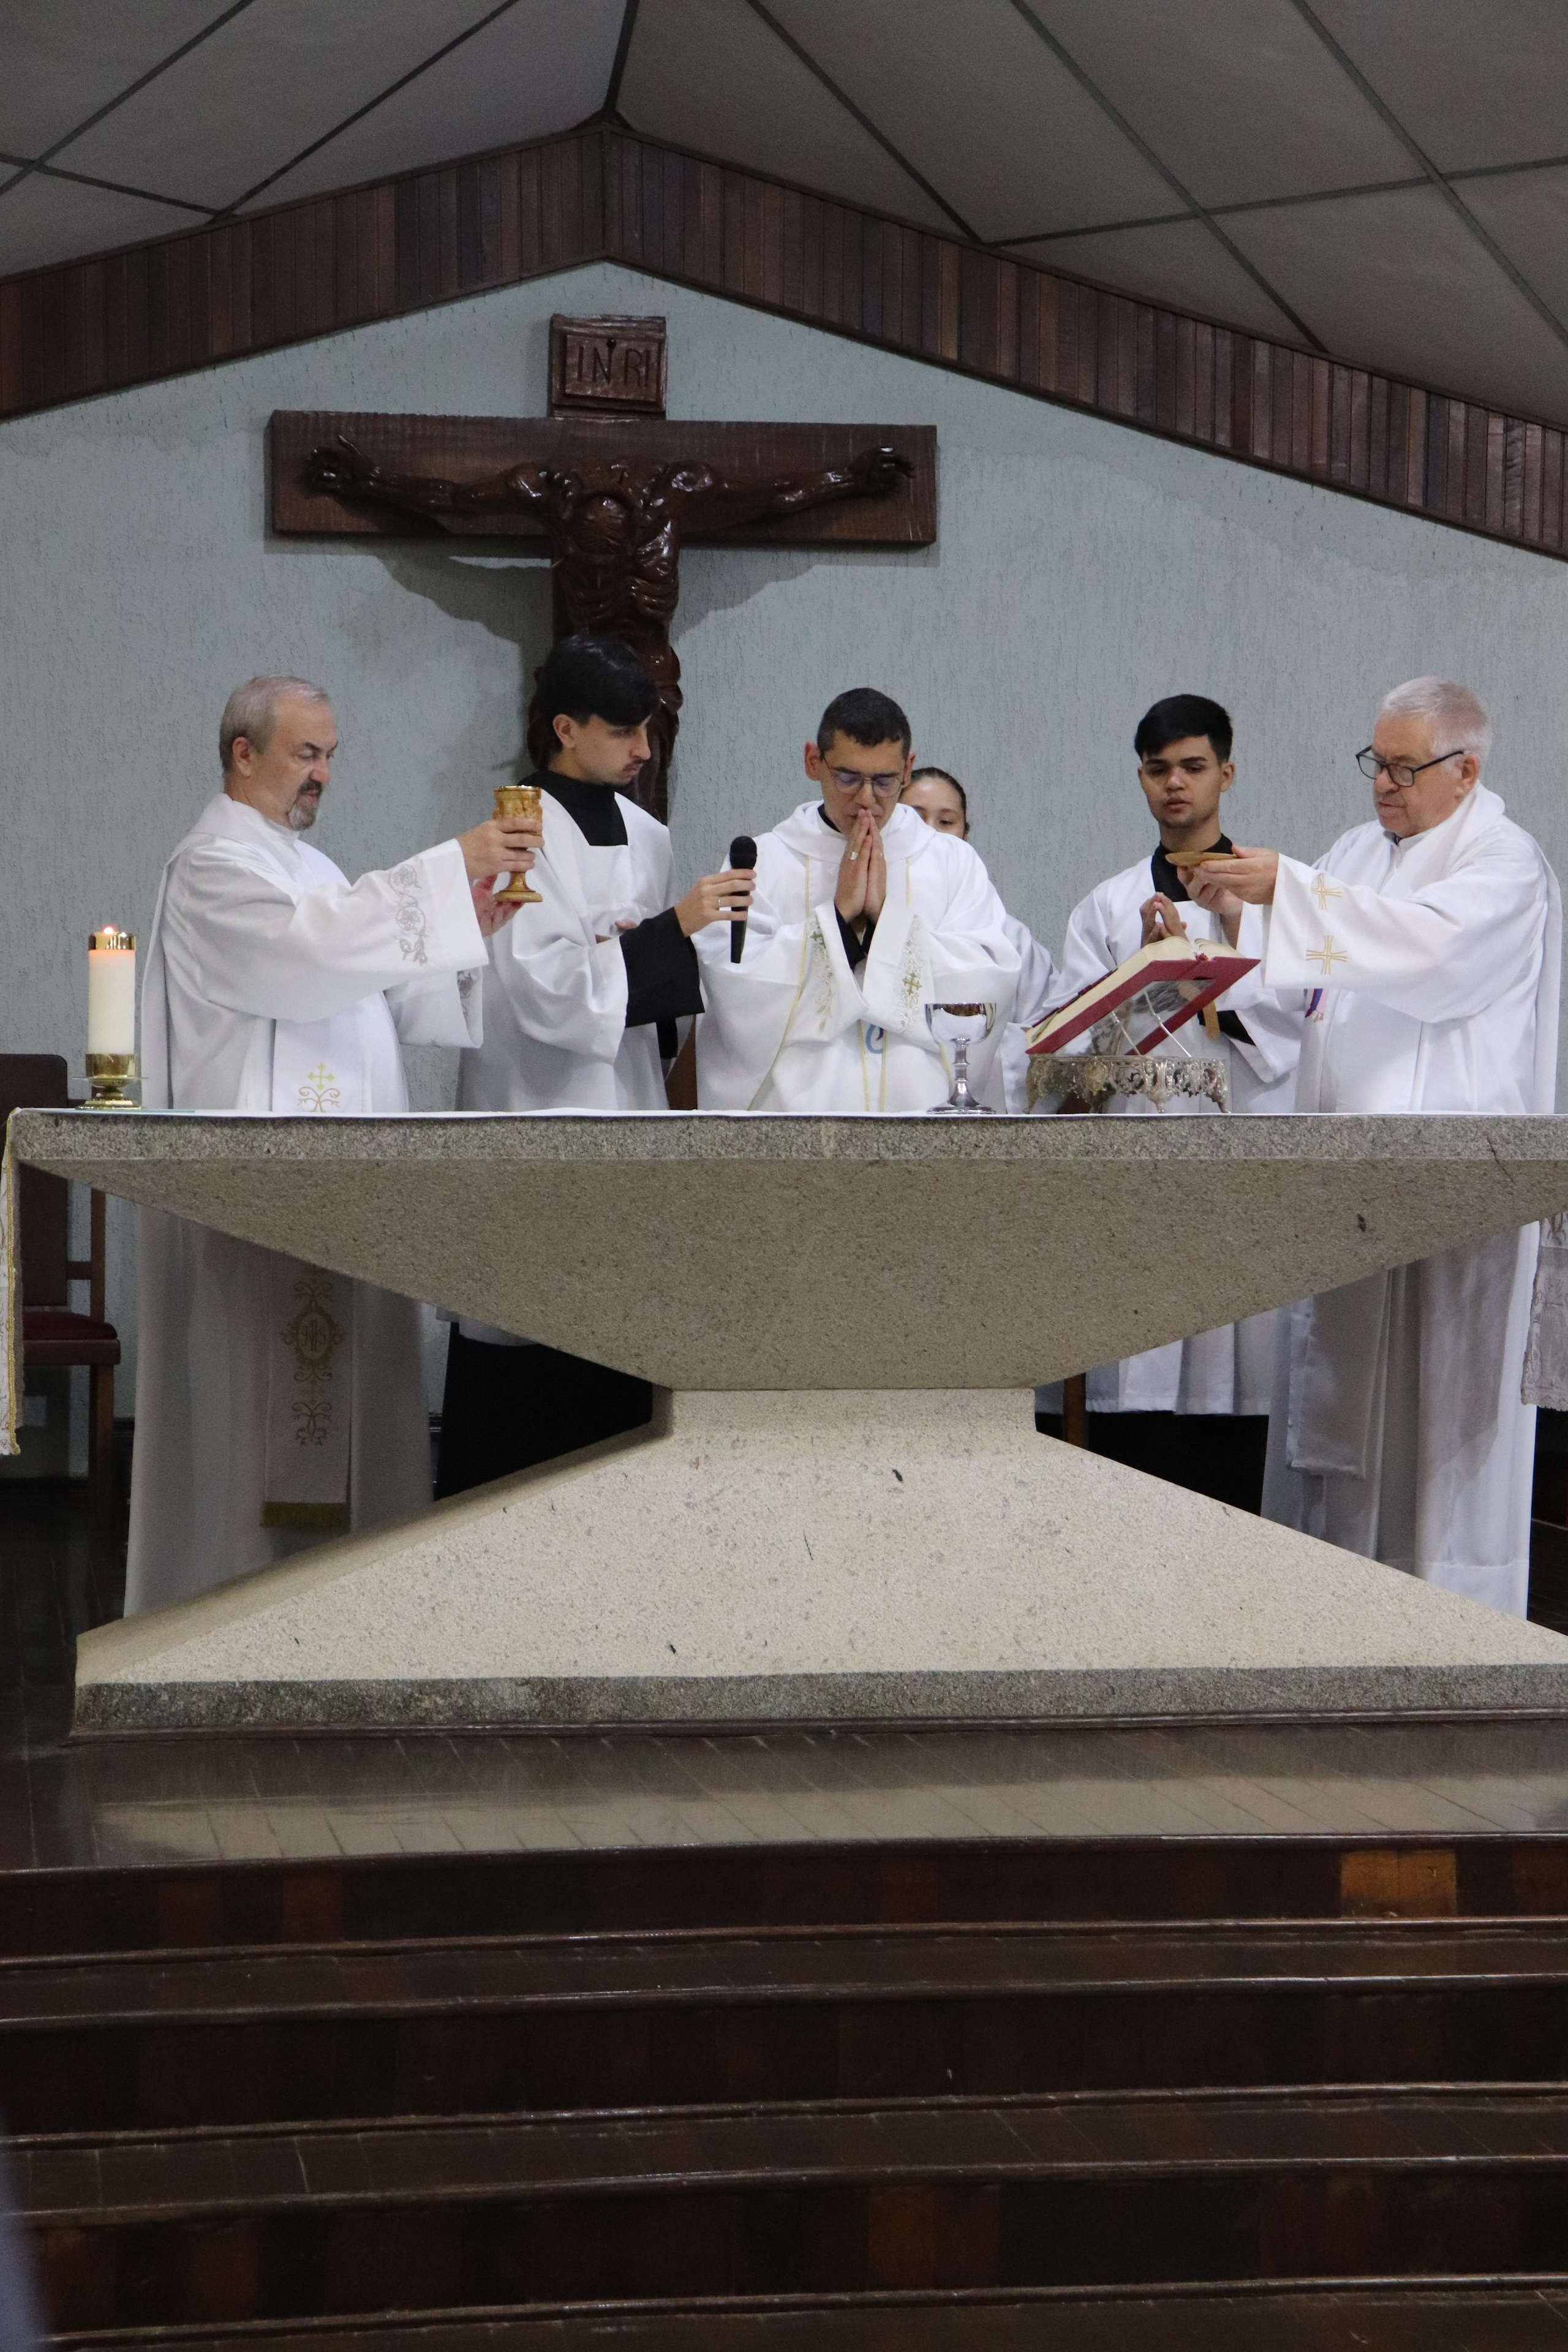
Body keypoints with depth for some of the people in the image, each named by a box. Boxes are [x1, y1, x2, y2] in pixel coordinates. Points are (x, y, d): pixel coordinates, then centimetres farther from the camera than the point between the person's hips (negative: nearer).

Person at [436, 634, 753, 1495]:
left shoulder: (645, 836, 13)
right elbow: (543, 987, -16)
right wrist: (669, 932, -20)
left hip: (625, 1114, 7)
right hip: (533, 1111, -7)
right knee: (525, 1352, -7)